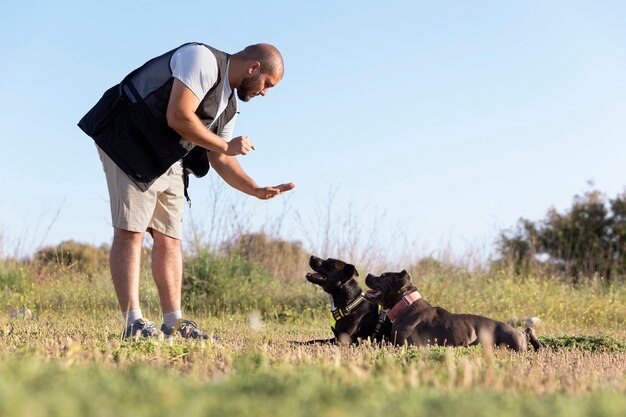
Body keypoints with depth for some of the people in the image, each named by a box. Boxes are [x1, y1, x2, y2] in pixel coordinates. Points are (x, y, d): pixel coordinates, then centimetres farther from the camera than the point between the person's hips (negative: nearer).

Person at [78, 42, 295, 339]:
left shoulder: (229, 106, 15)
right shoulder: (203, 59, -14)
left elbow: (220, 161, 18)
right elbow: (178, 117, -24)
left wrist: (258, 191, 5)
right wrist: (226, 145, -13)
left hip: (169, 161, 10)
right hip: (130, 142, -10)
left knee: (169, 238, 5)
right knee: (130, 231, -12)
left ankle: (174, 323, 7)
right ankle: (133, 323, -15)